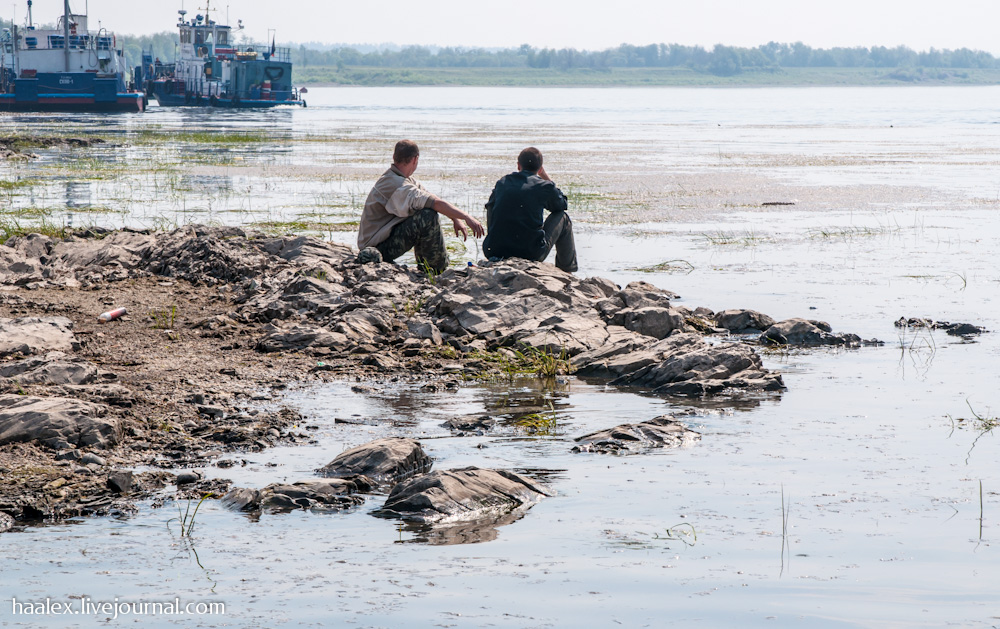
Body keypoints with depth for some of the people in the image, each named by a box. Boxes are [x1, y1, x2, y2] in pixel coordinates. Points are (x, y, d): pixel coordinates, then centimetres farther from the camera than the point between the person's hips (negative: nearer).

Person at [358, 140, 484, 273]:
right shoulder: (397, 185, -23)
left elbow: (432, 199, 12)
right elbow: (436, 203, -31)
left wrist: (456, 219, 3)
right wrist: (467, 218, -27)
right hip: (378, 249, -11)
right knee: (428, 217, -24)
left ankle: (425, 266, 19)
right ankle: (439, 270, -11)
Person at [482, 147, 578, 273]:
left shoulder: (502, 182, 9)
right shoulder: (544, 186, -1)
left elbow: (490, 206, 27)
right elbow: (562, 204, 21)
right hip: (532, 253, -4)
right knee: (563, 218, 21)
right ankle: (566, 271, 33)